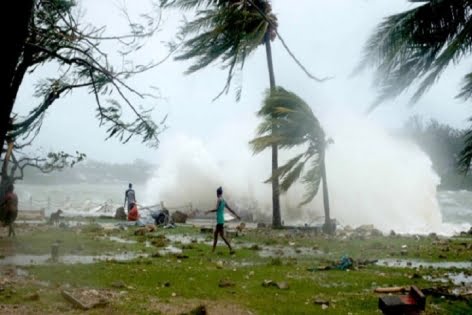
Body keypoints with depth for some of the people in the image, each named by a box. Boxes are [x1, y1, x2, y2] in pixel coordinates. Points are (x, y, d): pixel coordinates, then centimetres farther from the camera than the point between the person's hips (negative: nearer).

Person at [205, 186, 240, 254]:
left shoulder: (219, 200, -12)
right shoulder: (223, 201, 14)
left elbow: (217, 209, -25)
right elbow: (230, 209, 19)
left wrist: (209, 211, -16)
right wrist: (236, 215, 26)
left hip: (220, 221, -9)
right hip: (220, 220, 9)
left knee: (222, 236, -9)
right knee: (215, 235, 14)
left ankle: (231, 249, -13)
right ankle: (213, 250, 19)